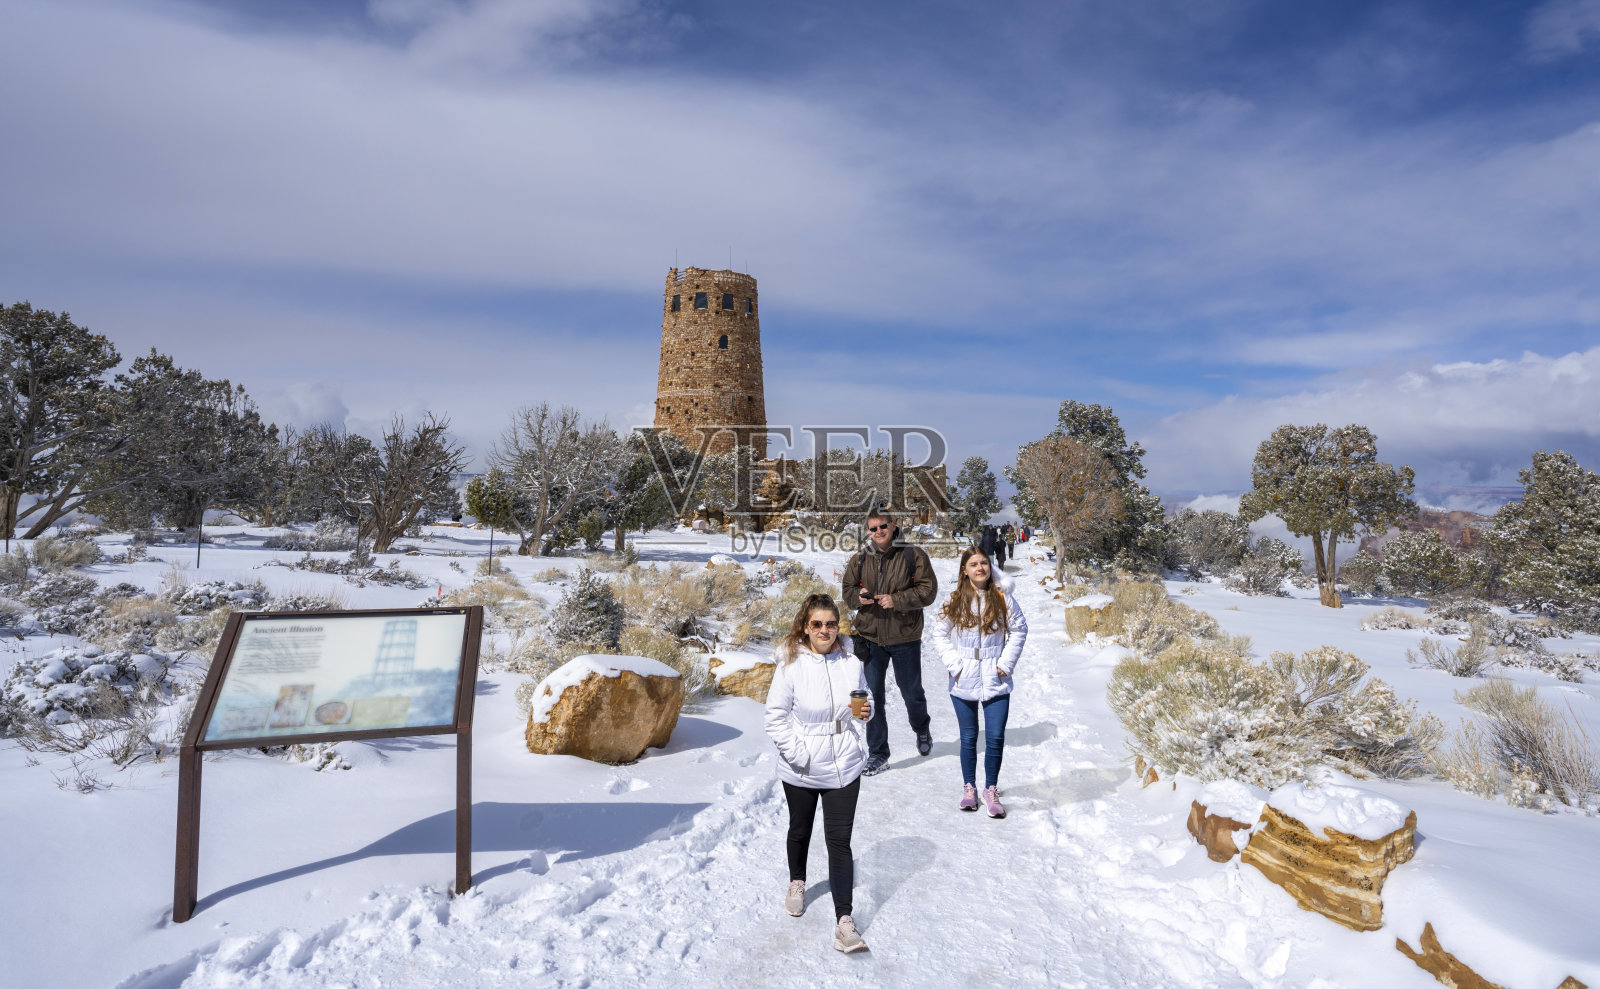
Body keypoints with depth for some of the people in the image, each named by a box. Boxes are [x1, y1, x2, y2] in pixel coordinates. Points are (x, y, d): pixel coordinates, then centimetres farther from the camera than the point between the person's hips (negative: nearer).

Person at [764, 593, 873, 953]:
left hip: (844, 768, 1)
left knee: (839, 840, -2)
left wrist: (866, 710, -11)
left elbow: (863, 700, 11)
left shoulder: (850, 661, -5)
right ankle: (797, 882, 50)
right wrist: (798, 754, -18)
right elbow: (775, 717, -11)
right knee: (800, 831, 21)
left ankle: (844, 922, 5)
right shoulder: (790, 664, -15)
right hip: (800, 771, -1)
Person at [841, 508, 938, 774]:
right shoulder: (859, 560, 3)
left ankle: (921, 730, 46)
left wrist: (897, 600, -21)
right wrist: (858, 596, -13)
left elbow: (928, 590, -9)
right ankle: (877, 753, 18)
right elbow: (848, 591, 11)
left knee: (912, 693, 15)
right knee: (872, 696, 4)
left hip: (905, 637, -2)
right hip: (870, 638, 2)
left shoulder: (912, 556, -6)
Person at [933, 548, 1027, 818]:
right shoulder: (956, 600, 0)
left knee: (995, 738, -2)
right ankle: (969, 788, 26)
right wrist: (953, 663, -5)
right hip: (963, 683, 0)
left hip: (995, 682, 0)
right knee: (968, 738, 10)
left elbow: (1019, 629, 5)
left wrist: (1006, 662, -3)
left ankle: (991, 790, 16)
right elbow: (940, 633, 5)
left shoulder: (1002, 597, -1)